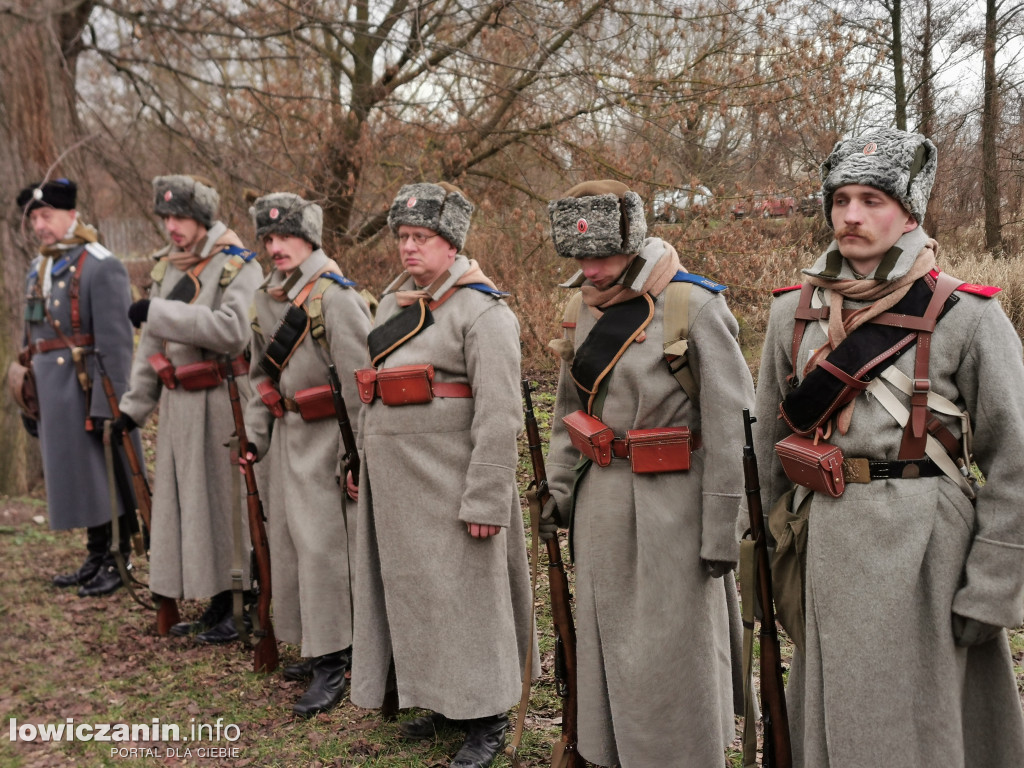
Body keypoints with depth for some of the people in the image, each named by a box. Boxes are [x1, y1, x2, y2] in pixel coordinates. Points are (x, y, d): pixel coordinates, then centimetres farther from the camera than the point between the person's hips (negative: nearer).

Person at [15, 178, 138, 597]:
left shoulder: (102, 268, -12)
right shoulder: (38, 271, 13)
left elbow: (115, 343, -18)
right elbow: (32, 338, 18)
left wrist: (107, 404, -21)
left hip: (89, 390, -8)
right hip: (53, 396, 8)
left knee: (105, 473, 1)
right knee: (79, 476, 14)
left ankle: (122, 561, 13)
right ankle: (96, 559, 26)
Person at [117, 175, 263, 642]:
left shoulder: (238, 266, -10)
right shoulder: (167, 267, 13)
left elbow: (232, 331, -26)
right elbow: (153, 343, 18)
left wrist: (159, 312, -23)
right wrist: (135, 405, 16)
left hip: (223, 402, -8)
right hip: (179, 404, 8)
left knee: (226, 498, -2)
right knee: (188, 500, 12)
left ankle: (241, 610, 11)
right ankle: (215, 607, 25)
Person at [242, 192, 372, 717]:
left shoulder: (334, 296, -15)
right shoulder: (267, 298, 11)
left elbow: (359, 383, -18)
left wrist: (355, 457, -18)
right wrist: (254, 436, 12)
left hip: (325, 437, -9)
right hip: (286, 434, 9)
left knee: (321, 546, -5)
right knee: (288, 541, 14)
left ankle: (331, 665, 7)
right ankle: (322, 647, 30)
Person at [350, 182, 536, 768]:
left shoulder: (483, 312, -14)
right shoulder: (395, 302, 12)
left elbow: (499, 418, -19)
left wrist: (486, 501, -21)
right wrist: (367, 468, 20)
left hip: (449, 488, -8)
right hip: (396, 486, 8)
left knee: (466, 593, 1)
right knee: (412, 589, 15)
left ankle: (487, 720, 17)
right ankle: (442, 701, 33)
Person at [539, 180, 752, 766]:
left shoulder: (696, 307, -14)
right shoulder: (584, 310, 6)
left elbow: (732, 426, -15)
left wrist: (722, 532, -15)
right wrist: (560, 489, 14)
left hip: (673, 499, -6)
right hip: (601, 496, 7)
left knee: (673, 647, 4)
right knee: (609, 640, 17)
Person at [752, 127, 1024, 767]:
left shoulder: (967, 316, -8)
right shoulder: (794, 312, 4)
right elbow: (770, 438, 12)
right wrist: (778, 543, 14)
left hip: (926, 546, -4)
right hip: (827, 544, 4)